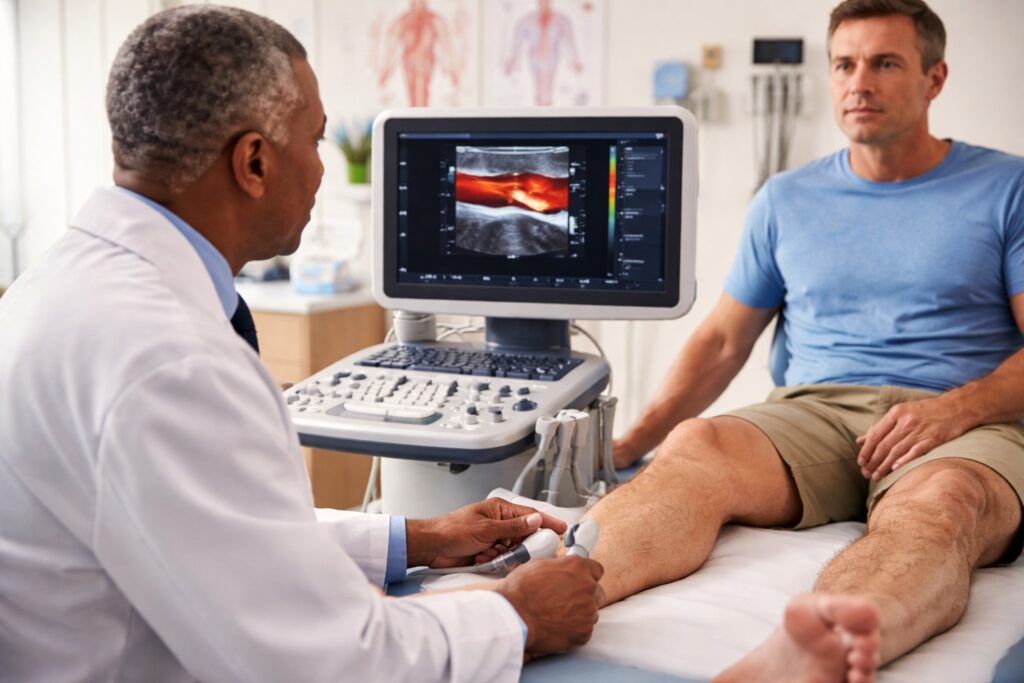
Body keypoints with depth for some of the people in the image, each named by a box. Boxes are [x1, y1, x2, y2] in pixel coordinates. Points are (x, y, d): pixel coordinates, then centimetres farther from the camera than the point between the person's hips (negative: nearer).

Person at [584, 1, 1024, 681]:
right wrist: (628, 444, 3)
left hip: (966, 426, -2)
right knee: (694, 446, -31)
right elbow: (722, 341, 18)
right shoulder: (786, 200, 19)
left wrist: (954, 408, -16)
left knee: (943, 502, -39)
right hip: (815, 409, 3)